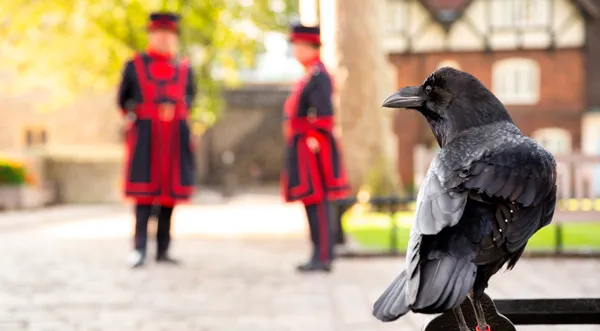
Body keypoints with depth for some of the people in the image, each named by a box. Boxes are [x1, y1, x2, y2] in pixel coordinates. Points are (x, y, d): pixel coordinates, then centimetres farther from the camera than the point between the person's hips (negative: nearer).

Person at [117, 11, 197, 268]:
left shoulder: (184, 69, 9)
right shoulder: (134, 65, 5)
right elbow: (123, 100, 14)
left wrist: (175, 111, 7)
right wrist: (136, 115, 5)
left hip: (175, 138, 3)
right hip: (145, 138, -2)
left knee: (170, 192, 4)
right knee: (145, 192, -6)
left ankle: (163, 251, 12)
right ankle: (139, 250, -3)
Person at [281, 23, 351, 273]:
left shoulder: (318, 76, -13)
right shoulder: (309, 76, 18)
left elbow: (323, 114, -21)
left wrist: (314, 143, -21)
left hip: (312, 149, -10)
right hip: (303, 148, 10)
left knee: (317, 201, -8)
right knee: (313, 201, 11)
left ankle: (322, 257, -6)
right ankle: (322, 255, 16)